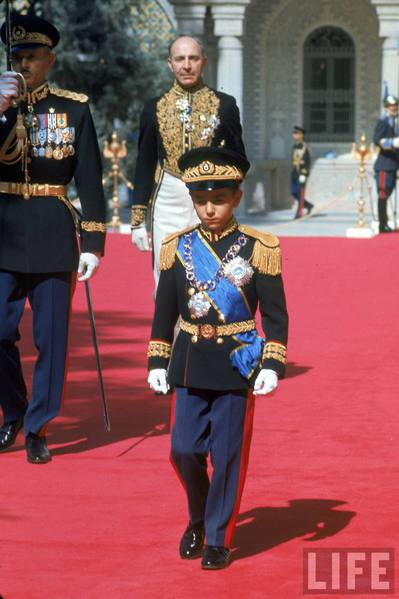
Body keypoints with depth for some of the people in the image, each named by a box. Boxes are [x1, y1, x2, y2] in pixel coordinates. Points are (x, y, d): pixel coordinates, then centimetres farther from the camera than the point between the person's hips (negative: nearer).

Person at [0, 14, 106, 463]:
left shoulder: (74, 109, 2)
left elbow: (90, 179, 1)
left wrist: (93, 242, -4)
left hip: (53, 237, -1)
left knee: (51, 337, 1)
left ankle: (38, 428, 10)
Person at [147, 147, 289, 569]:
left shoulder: (259, 249, -5)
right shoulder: (177, 248, 3)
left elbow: (275, 315, -2)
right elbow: (164, 310, 10)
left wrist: (272, 366, -10)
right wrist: (157, 362, 6)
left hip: (237, 365, -2)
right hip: (189, 365, 2)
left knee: (227, 455, 2)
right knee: (185, 449, 1)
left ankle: (218, 539, 14)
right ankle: (198, 519, 27)